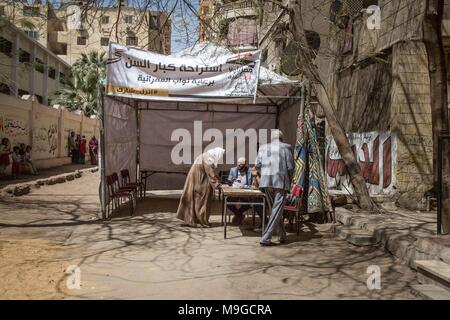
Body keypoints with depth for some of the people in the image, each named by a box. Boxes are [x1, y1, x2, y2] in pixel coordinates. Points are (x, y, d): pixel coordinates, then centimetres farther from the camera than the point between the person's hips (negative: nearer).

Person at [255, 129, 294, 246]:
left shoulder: (263, 147, 10)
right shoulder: (286, 148, 0)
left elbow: (257, 165, 4)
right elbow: (290, 167, -3)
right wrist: (289, 179, 13)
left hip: (266, 183, 4)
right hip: (281, 182, -4)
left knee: (274, 209, 17)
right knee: (276, 211, -1)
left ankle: (282, 235, 25)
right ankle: (265, 238, -7)